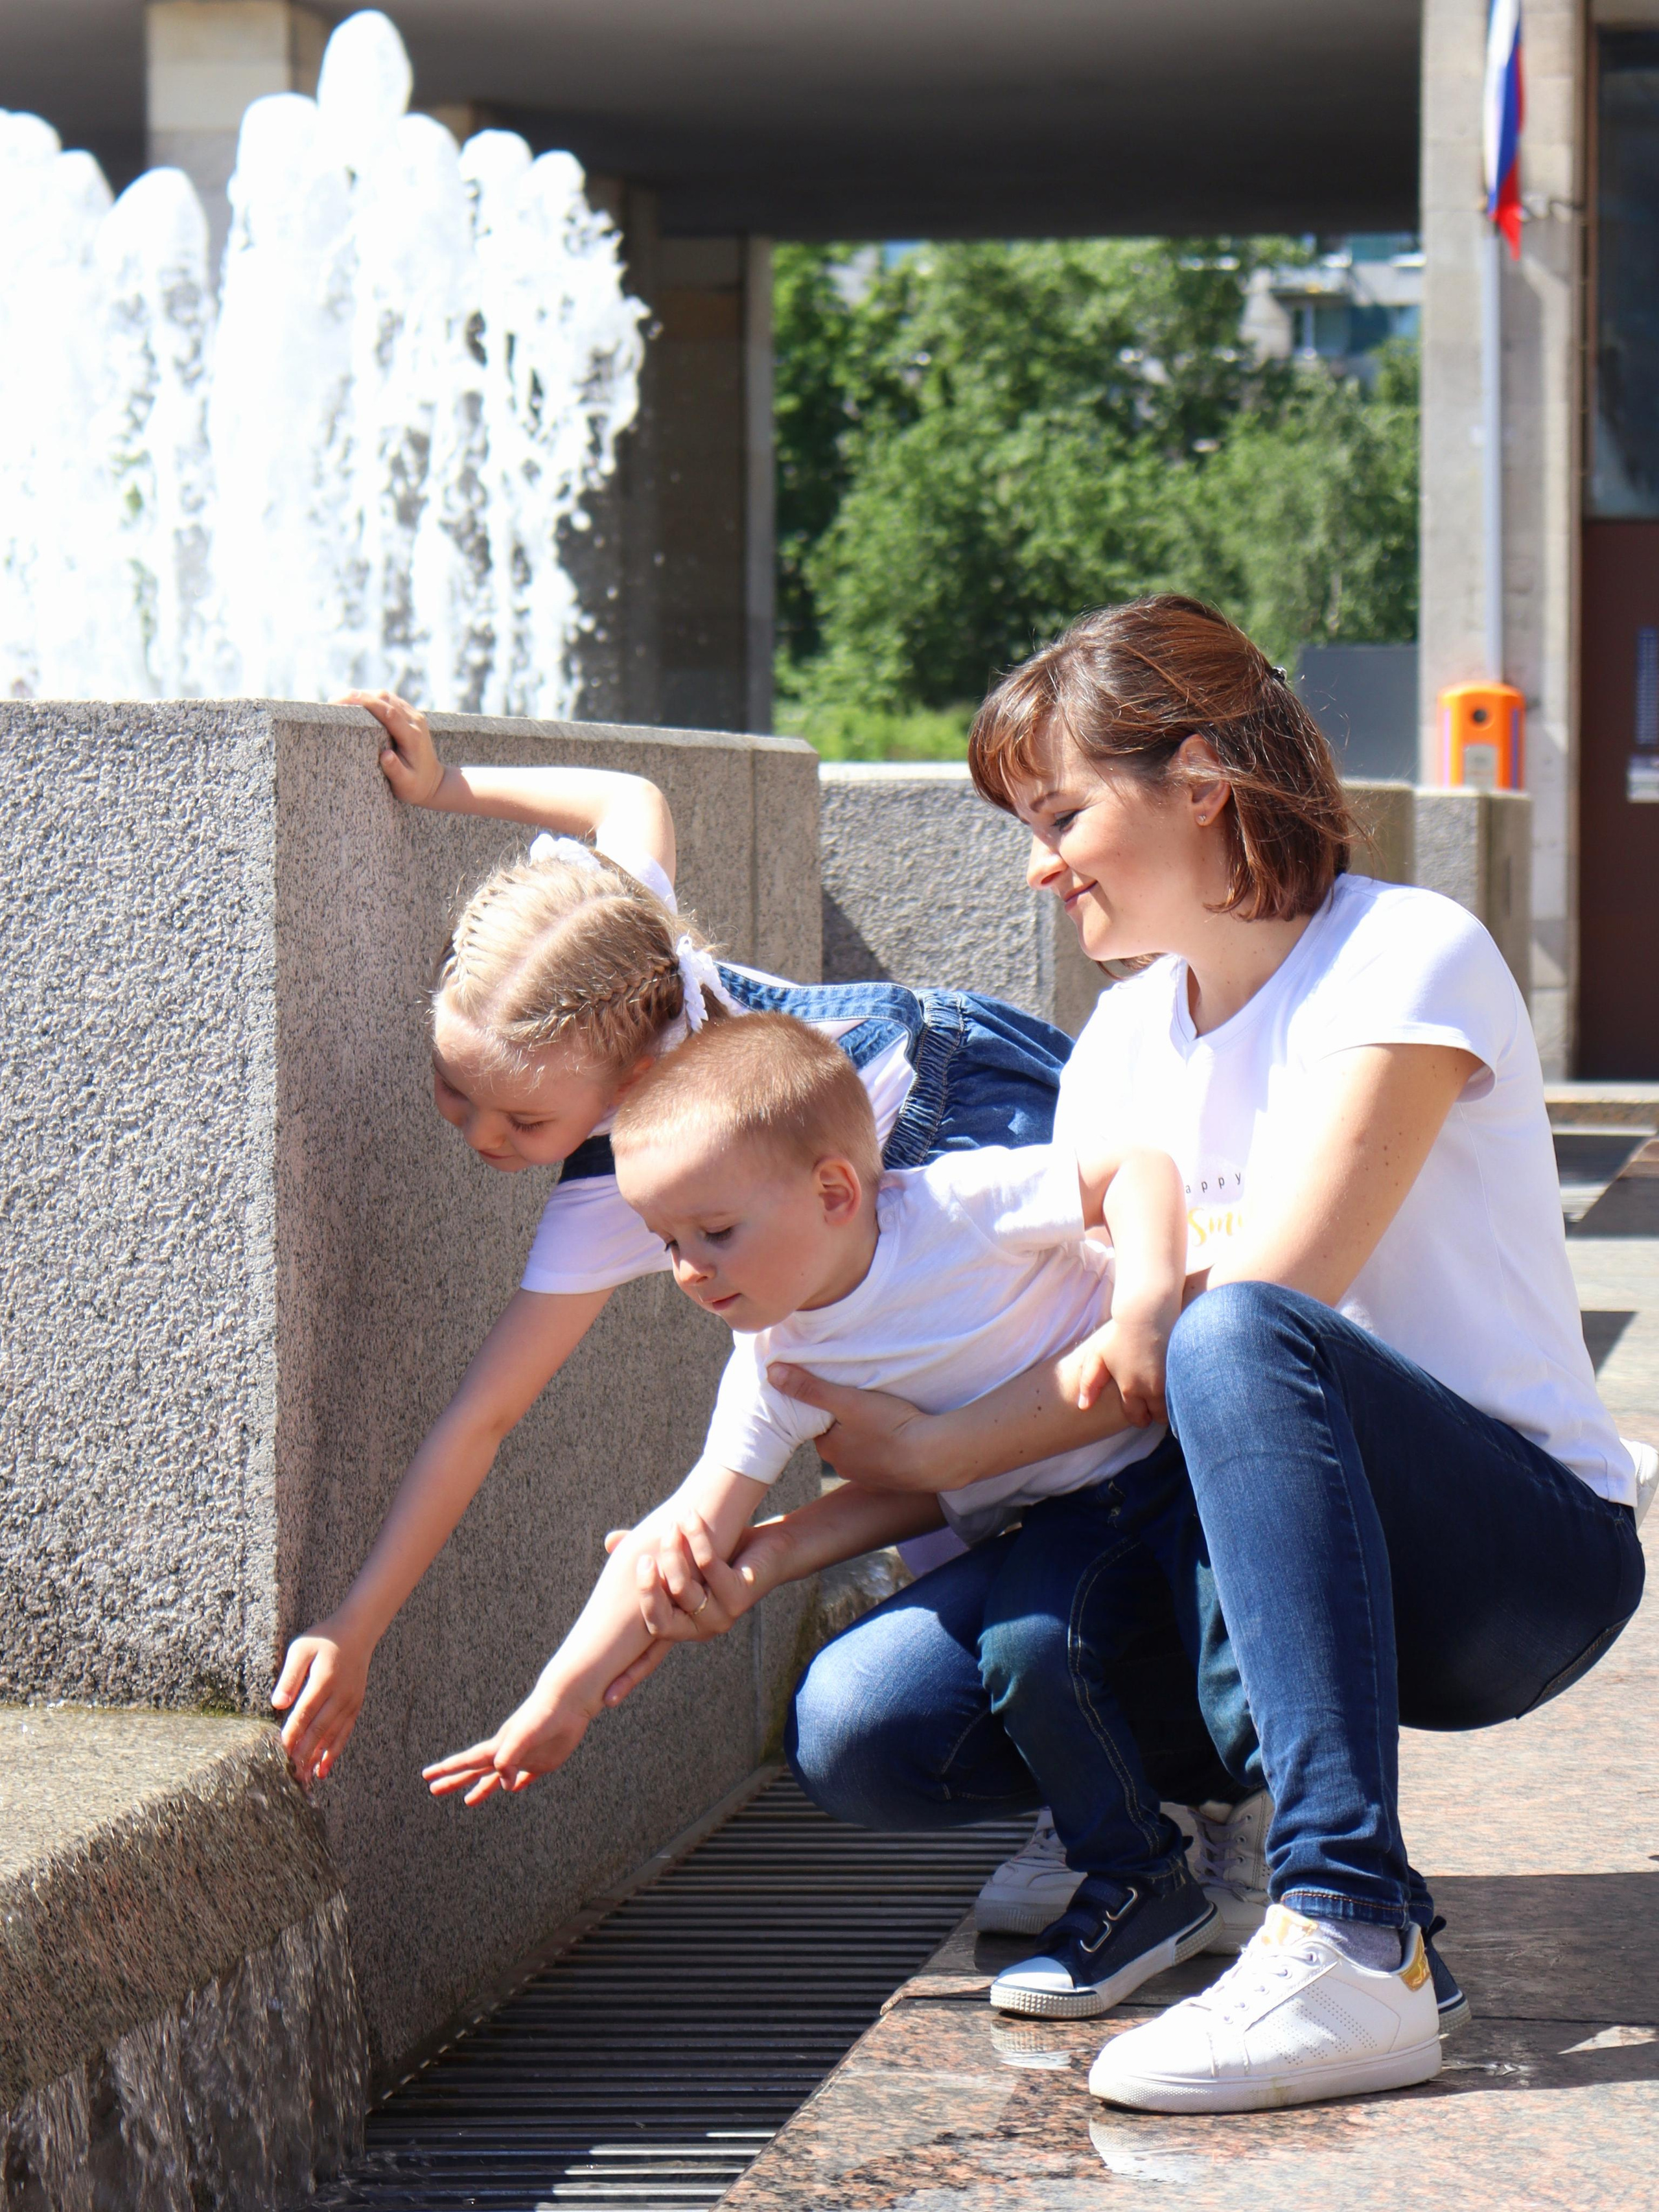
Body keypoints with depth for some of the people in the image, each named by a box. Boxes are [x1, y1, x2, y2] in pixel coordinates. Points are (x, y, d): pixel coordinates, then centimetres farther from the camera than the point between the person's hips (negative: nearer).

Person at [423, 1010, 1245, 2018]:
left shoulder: (958, 1207, -21)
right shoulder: (776, 1367, -6)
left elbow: (1141, 1170, -17)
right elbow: (682, 1535, -6)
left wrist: (1145, 1308, -34)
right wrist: (562, 1700, -10)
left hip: (1150, 1461, -6)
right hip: (1034, 1534, 6)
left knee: (1031, 1642, -30)